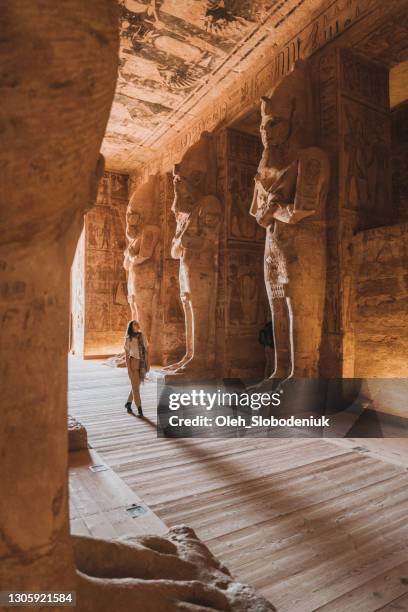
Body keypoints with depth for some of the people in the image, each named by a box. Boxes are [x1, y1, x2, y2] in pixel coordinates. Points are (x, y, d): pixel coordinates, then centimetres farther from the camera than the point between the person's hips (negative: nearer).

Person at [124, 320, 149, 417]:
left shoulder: (142, 336, 4)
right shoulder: (128, 339, -8)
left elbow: (146, 350, 8)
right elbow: (126, 354, -8)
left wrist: (148, 363, 5)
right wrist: (128, 368, -12)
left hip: (142, 363, 5)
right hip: (134, 362, -5)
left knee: (136, 386, 15)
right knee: (135, 387, -2)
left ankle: (128, 403, 36)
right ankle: (139, 409, 5)